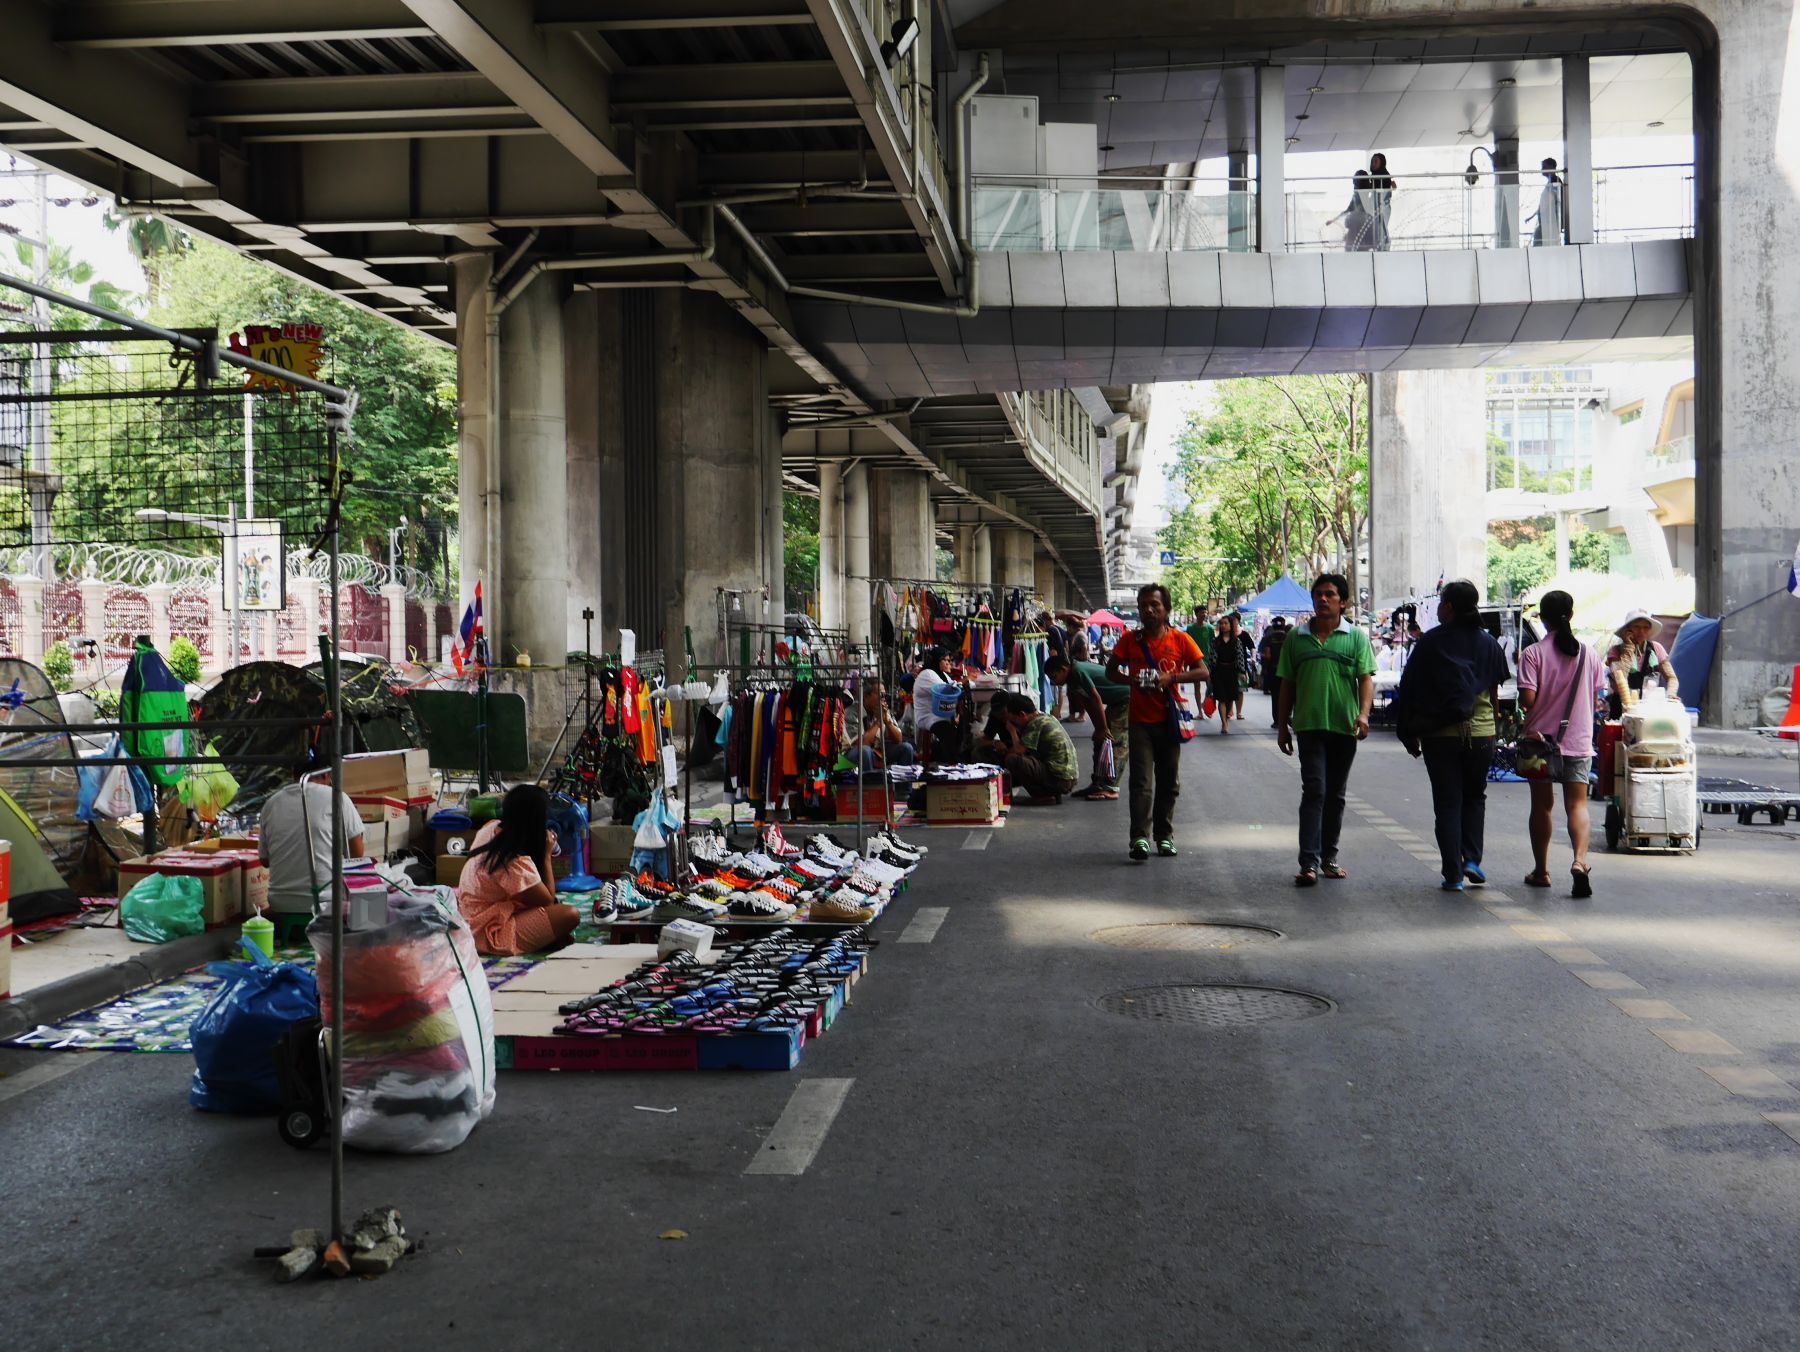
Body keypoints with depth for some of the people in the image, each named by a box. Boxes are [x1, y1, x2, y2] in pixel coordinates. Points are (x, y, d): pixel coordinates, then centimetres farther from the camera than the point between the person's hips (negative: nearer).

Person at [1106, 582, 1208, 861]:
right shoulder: (1130, 640, 3)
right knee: (1141, 783, -9)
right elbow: (1110, 671, 7)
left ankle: (1165, 835, 20)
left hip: (1169, 720, 1)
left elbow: (1202, 671, -3)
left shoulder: (1180, 640, 1)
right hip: (1140, 720, -1)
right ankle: (1140, 838, -12)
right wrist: (1132, 680, -13)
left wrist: (1171, 677, -18)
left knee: (1169, 783, 9)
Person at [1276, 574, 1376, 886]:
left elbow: (1366, 678, -2)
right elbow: (1287, 684, 12)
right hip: (1309, 725, -1)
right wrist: (1282, 726, 11)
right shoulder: (1296, 637, 8)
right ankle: (1309, 862, -14)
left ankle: (1329, 857, 21)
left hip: (1345, 726, 1)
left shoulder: (1356, 637, 5)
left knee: (1335, 795, 10)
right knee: (1314, 791, -11)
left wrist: (1363, 713, -19)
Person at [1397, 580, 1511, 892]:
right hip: (1481, 733, 3)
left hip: (1439, 736, -2)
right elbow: (1495, 691, 9)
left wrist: (1409, 734, 3)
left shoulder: (1431, 642, -6)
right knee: (1474, 797, 19)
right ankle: (1472, 859, 6)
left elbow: (1409, 690, -5)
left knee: (1447, 804, 3)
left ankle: (1453, 874, 1)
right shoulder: (1488, 643, 4)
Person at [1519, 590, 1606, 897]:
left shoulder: (1533, 653, -9)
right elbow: (1596, 701, 6)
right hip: (1579, 740, 2)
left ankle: (1541, 871, 19)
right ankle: (1580, 859, -22)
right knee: (1577, 804, 1)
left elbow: (1528, 699, -16)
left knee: (1542, 805, 10)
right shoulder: (1589, 654, 2)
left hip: (1541, 737, -2)